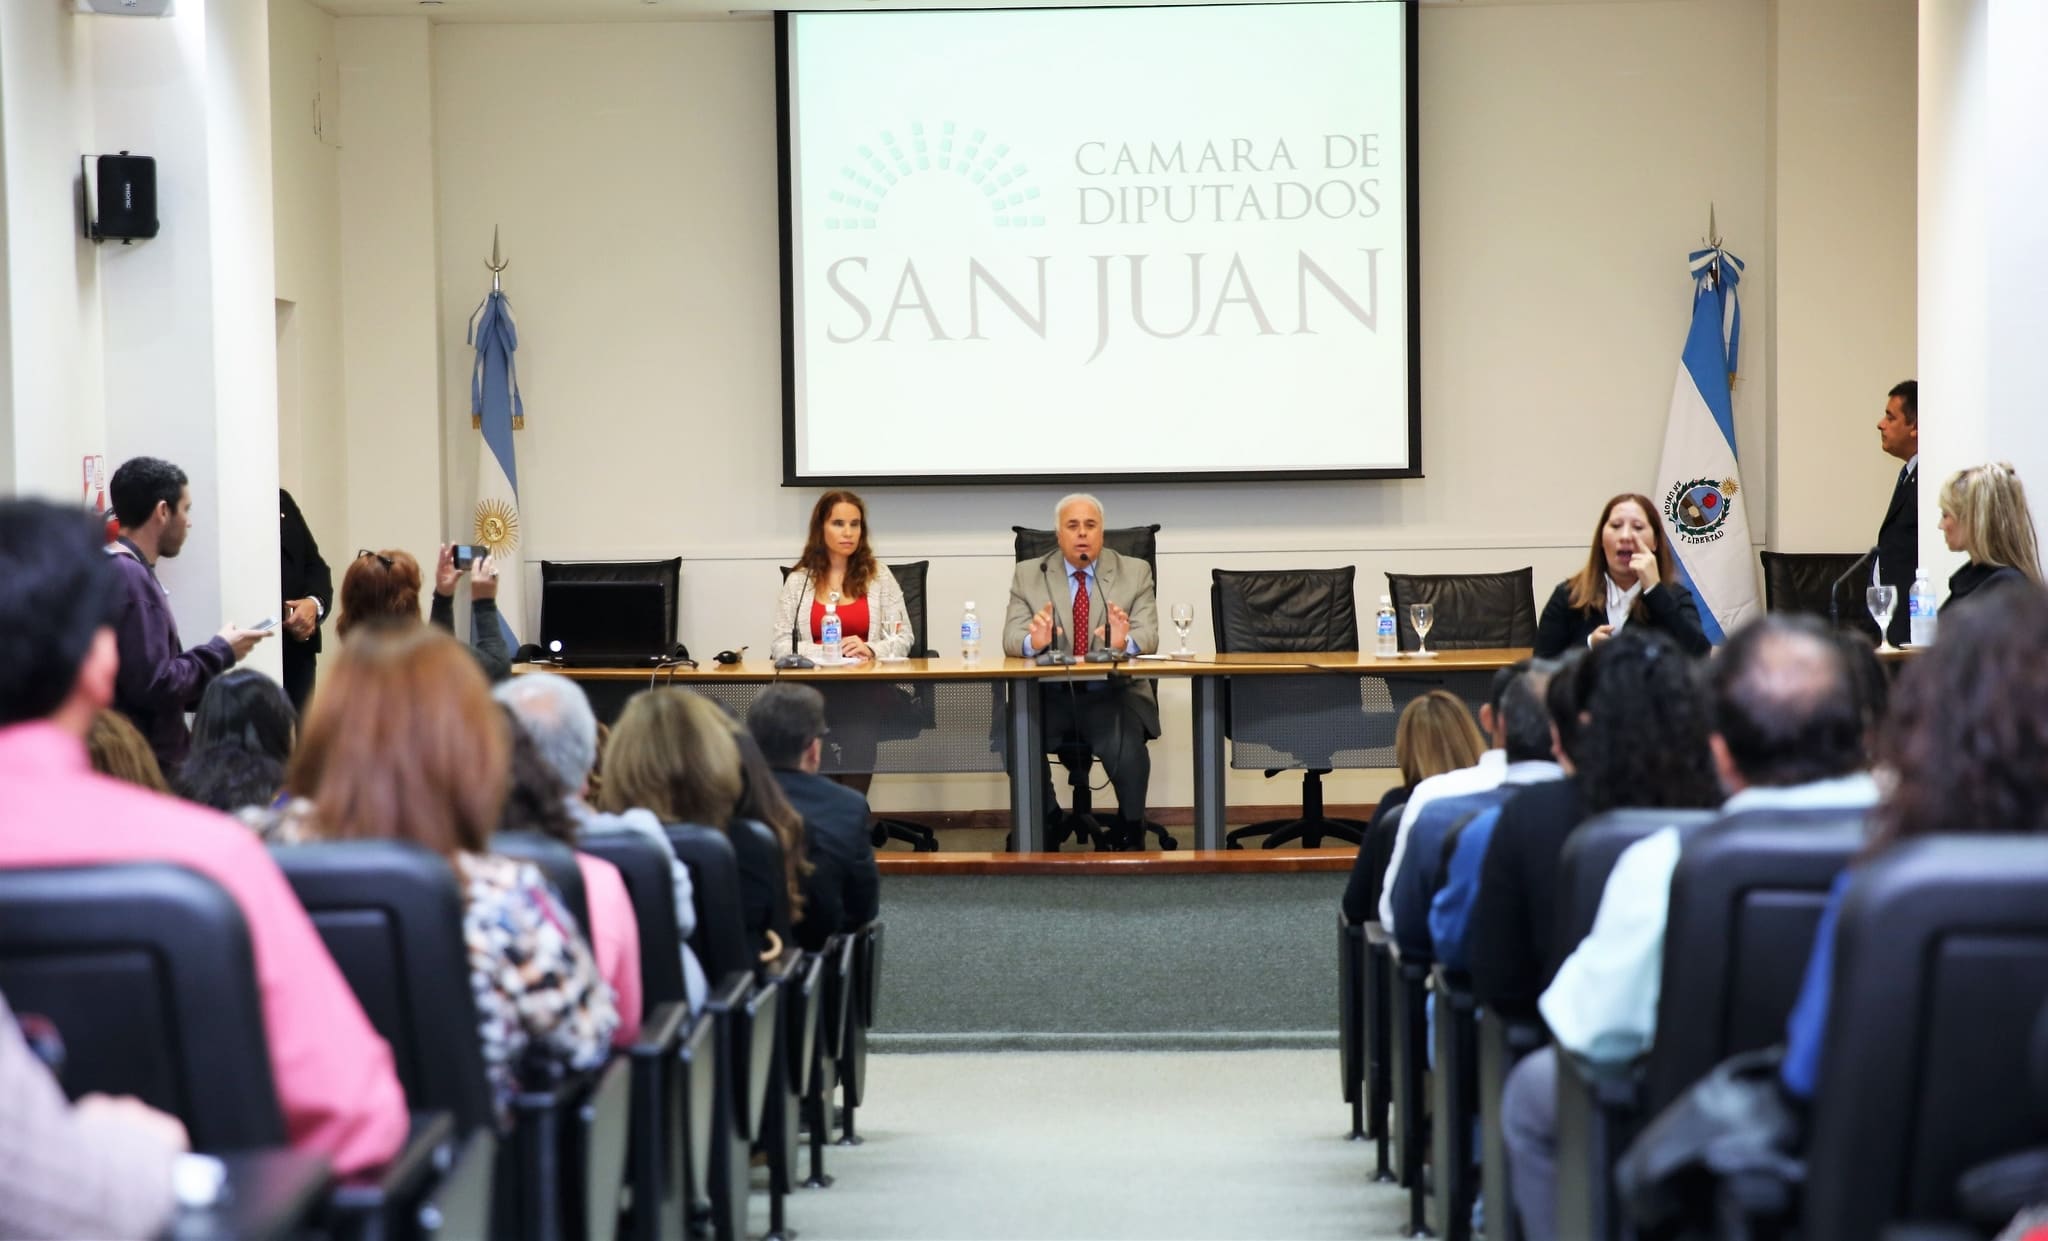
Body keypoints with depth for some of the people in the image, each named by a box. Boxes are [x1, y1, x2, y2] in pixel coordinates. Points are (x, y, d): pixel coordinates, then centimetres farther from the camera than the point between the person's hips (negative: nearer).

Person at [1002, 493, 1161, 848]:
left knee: (1126, 751, -31)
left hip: (1113, 695, -1)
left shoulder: (1135, 573, 8)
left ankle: (1130, 833, -4)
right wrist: (1033, 641, -25)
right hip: (1049, 696, 1)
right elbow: (1011, 639, 0)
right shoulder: (1028, 575, 9)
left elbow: (1149, 637, -3)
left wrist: (1125, 642, -27)